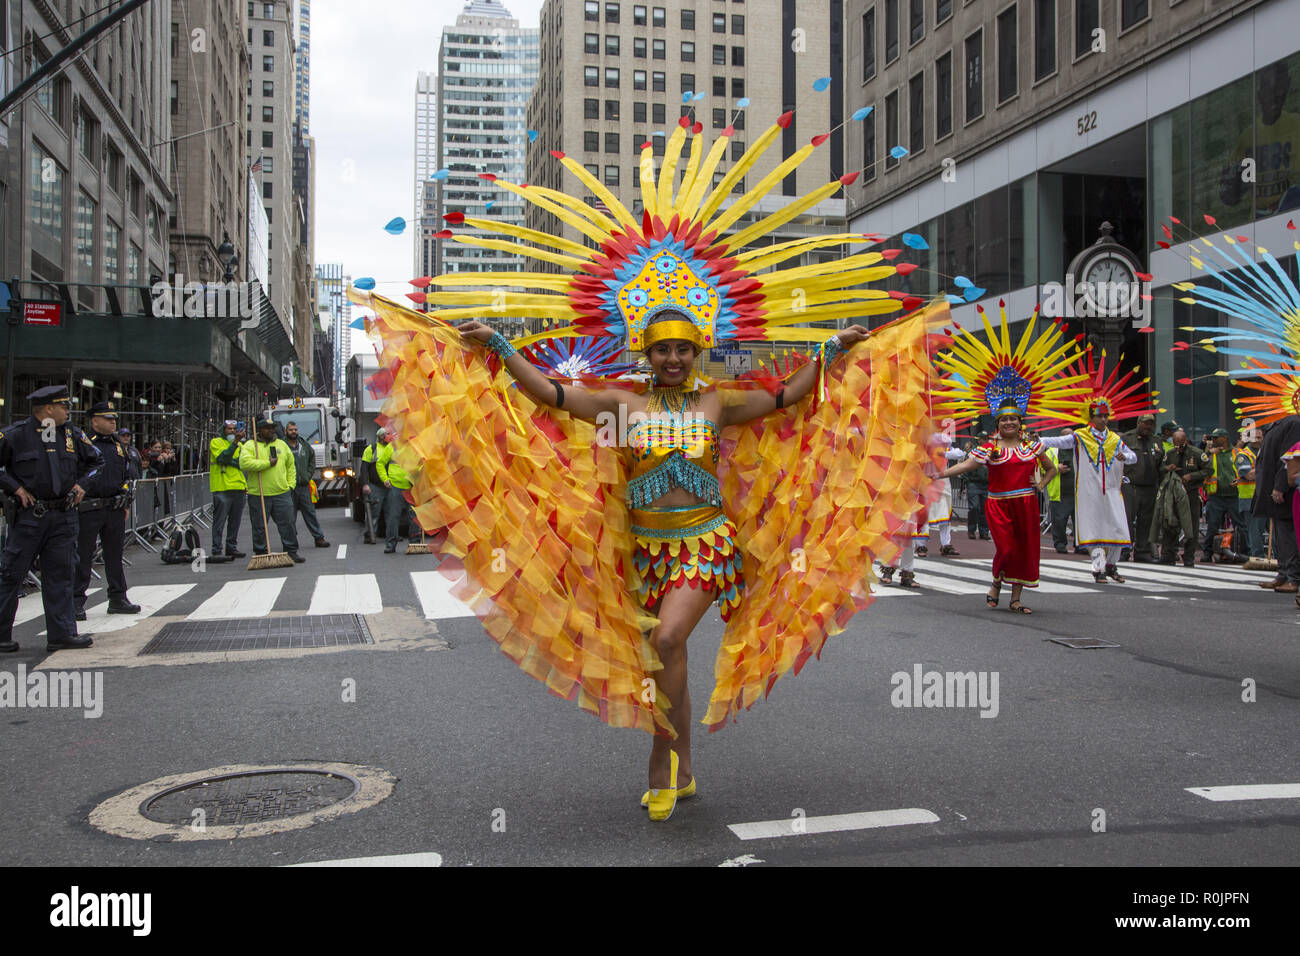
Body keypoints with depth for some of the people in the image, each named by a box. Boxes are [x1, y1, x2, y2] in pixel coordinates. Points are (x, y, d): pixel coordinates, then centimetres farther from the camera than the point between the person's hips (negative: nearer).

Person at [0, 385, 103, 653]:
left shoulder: (72, 434, 10)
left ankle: (62, 634, 7)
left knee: (60, 575, 5)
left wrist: (81, 484, 10)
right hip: (29, 516, -4)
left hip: (64, 516, 5)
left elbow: (95, 460, 24)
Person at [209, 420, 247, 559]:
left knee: (235, 521, 10)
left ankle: (232, 547, 18)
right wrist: (235, 442, -22)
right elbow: (223, 457, -16)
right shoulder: (216, 442, 3)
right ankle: (217, 550, -2)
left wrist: (231, 461, -10)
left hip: (239, 488, 6)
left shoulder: (240, 445, 20)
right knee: (220, 521, -5)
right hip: (222, 488, -6)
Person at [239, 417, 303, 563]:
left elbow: (290, 466, 20)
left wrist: (290, 485, 10)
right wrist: (267, 463, -17)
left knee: (287, 523, 0)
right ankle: (261, 554, 13)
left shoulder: (282, 445, 15)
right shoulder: (250, 445, 1)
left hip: (281, 493, 3)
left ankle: (291, 551, 7)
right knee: (259, 527, 3)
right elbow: (244, 463, -18)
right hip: (258, 495, -3)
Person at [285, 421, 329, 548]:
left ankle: (319, 538, 11)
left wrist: (308, 475, 9)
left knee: (310, 513, 8)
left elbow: (312, 460, 22)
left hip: (304, 485, 4)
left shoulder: (304, 445, 12)